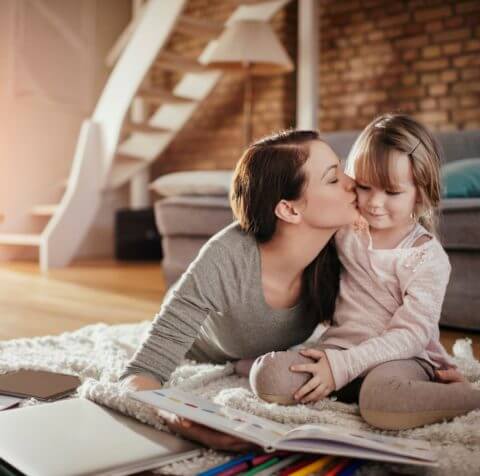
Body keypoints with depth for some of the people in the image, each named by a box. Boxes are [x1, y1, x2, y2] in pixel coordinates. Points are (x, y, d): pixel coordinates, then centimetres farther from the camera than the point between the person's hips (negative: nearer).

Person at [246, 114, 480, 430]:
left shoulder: (429, 258, -8)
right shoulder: (345, 231, 6)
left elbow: (410, 335, -15)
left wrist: (341, 366, -24)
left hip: (400, 357, -3)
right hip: (340, 344, 4)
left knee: (382, 401, -40)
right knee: (268, 378, -23)